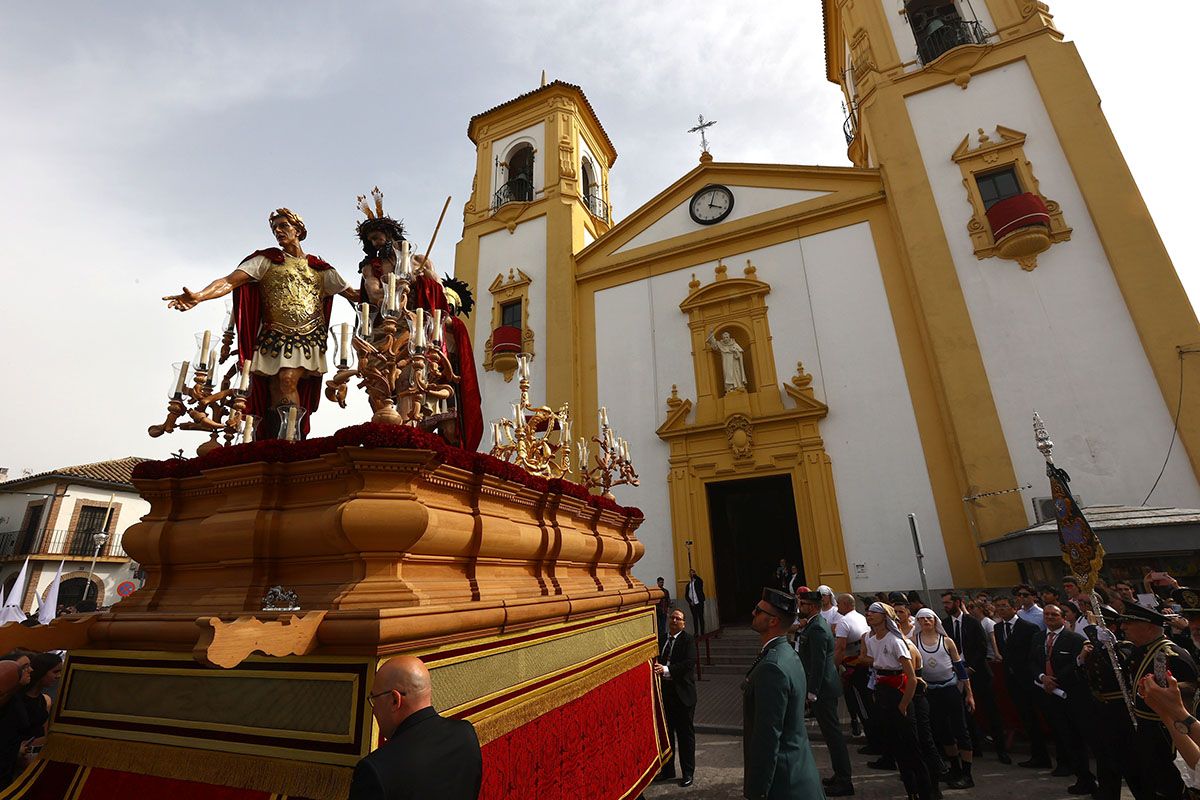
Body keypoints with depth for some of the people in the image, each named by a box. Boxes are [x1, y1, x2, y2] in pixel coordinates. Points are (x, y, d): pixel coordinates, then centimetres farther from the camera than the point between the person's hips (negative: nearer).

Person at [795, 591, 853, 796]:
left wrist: (812, 693, -19)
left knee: (833, 733, 2)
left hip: (823, 688, -10)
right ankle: (841, 776, 32)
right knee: (832, 732, 19)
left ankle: (844, 781, 15)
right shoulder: (816, 622, 7)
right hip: (824, 687, 10)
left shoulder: (817, 629, -24)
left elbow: (818, 664, -24)